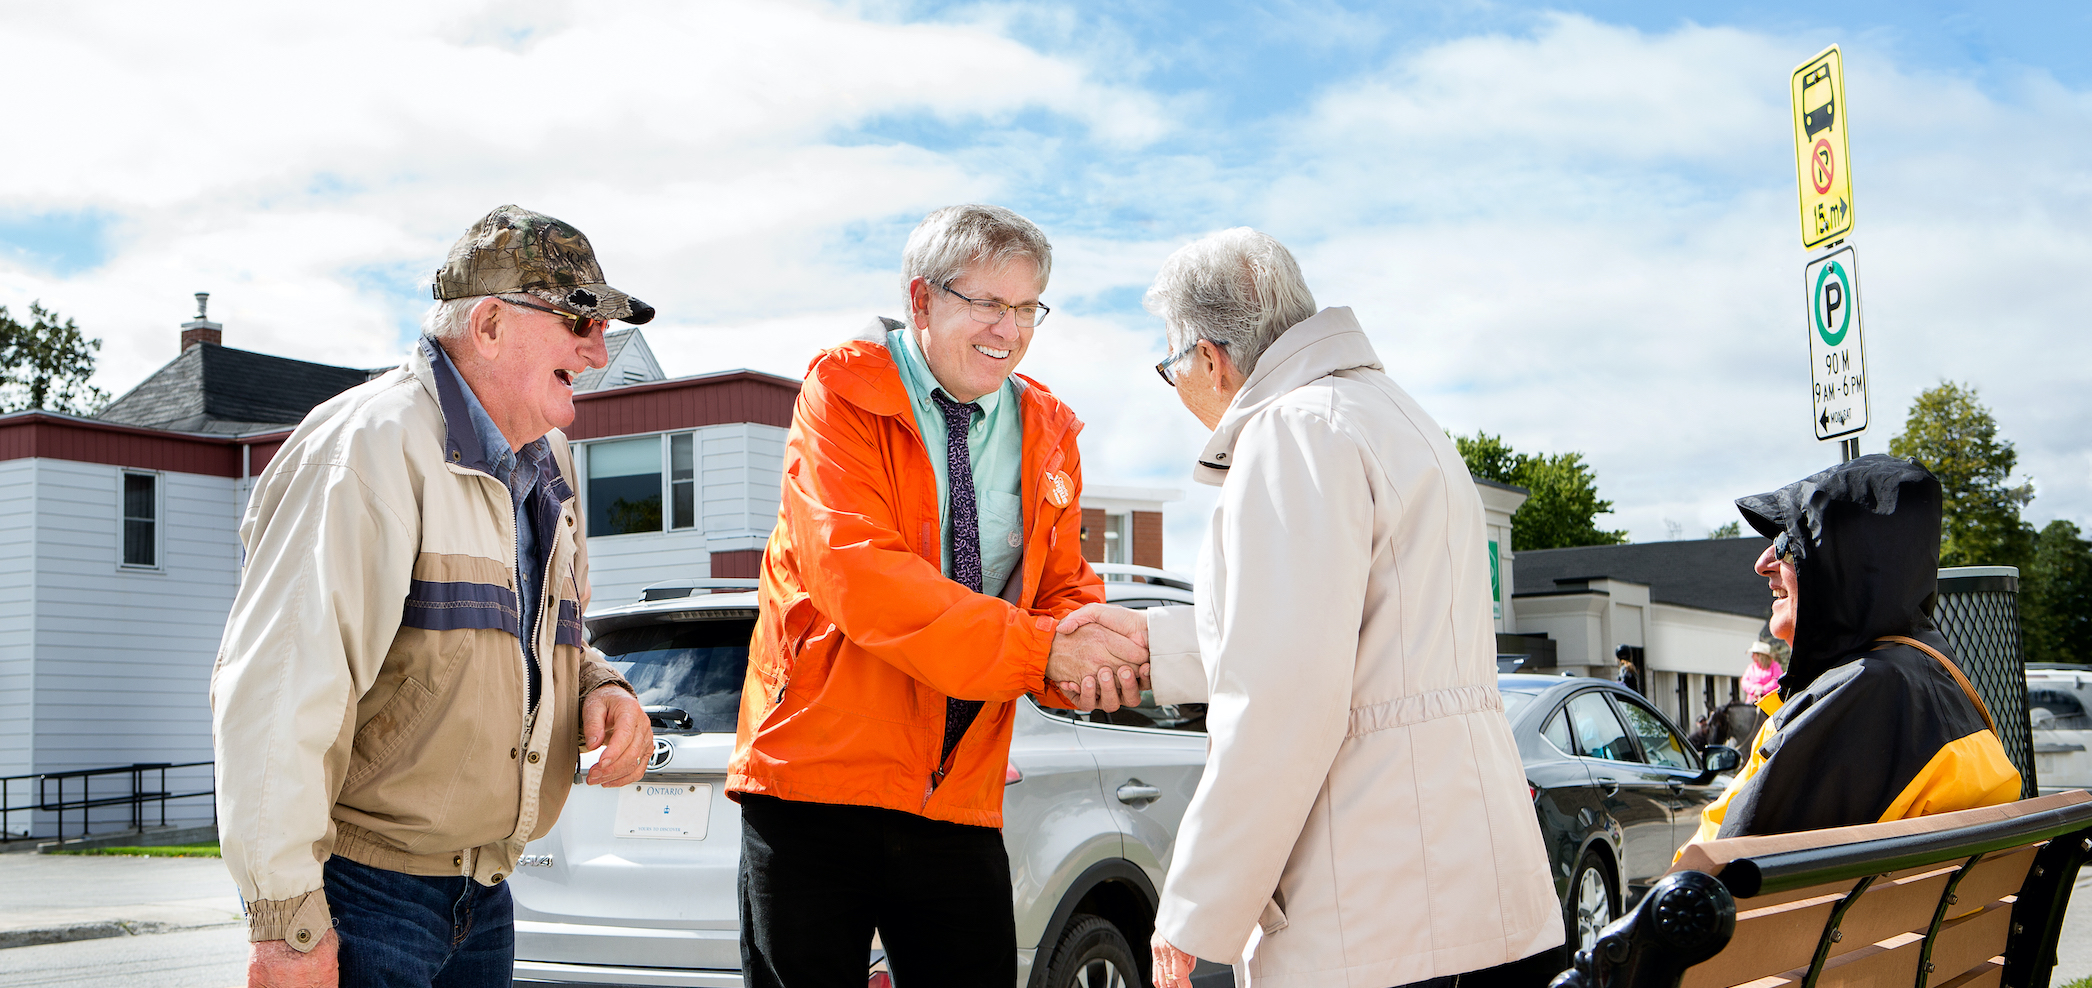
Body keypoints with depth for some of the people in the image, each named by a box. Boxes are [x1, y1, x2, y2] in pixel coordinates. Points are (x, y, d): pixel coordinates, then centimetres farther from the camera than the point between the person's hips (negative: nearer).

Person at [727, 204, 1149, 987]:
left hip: (961, 798, 5)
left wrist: (1092, 643, -16)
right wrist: (1039, 649, -24)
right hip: (818, 777, -4)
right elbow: (854, 573, -20)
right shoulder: (843, 394, -7)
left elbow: (1064, 591, 11)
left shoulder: (1047, 433, 10)